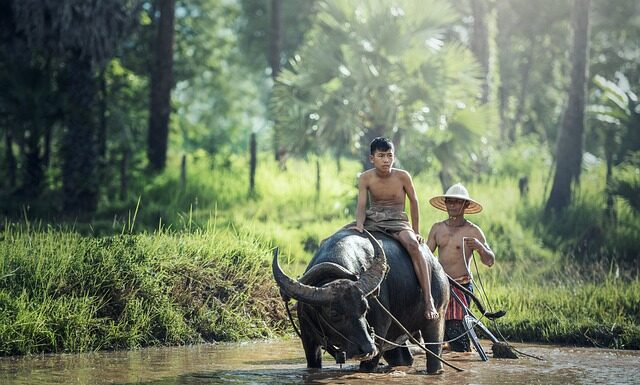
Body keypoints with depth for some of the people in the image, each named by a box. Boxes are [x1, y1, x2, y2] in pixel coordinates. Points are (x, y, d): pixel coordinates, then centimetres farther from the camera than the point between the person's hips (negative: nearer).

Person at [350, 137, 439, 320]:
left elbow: (413, 201, 6)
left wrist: (415, 232, 8)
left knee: (413, 244, -34)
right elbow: (361, 205, -7)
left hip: (397, 222, -3)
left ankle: (429, 301, -38)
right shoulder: (365, 178, -2)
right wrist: (360, 224, -28)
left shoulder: (402, 176, -6)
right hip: (372, 221, 3)